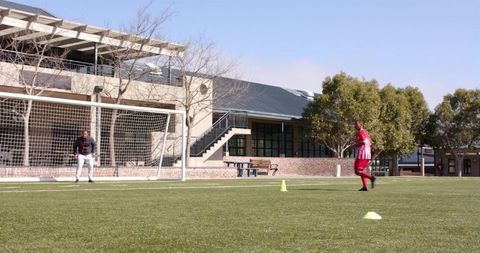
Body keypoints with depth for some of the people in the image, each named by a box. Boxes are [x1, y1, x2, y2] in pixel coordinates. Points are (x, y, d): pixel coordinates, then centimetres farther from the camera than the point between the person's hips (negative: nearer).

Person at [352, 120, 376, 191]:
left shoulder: (360, 132, -10)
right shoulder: (365, 132, 19)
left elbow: (364, 142, -24)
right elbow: (370, 143, 21)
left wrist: (355, 145, -13)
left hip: (361, 155, -10)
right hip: (367, 154, 10)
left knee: (357, 171, -8)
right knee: (362, 171, 15)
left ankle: (371, 177, -20)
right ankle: (365, 187, 10)